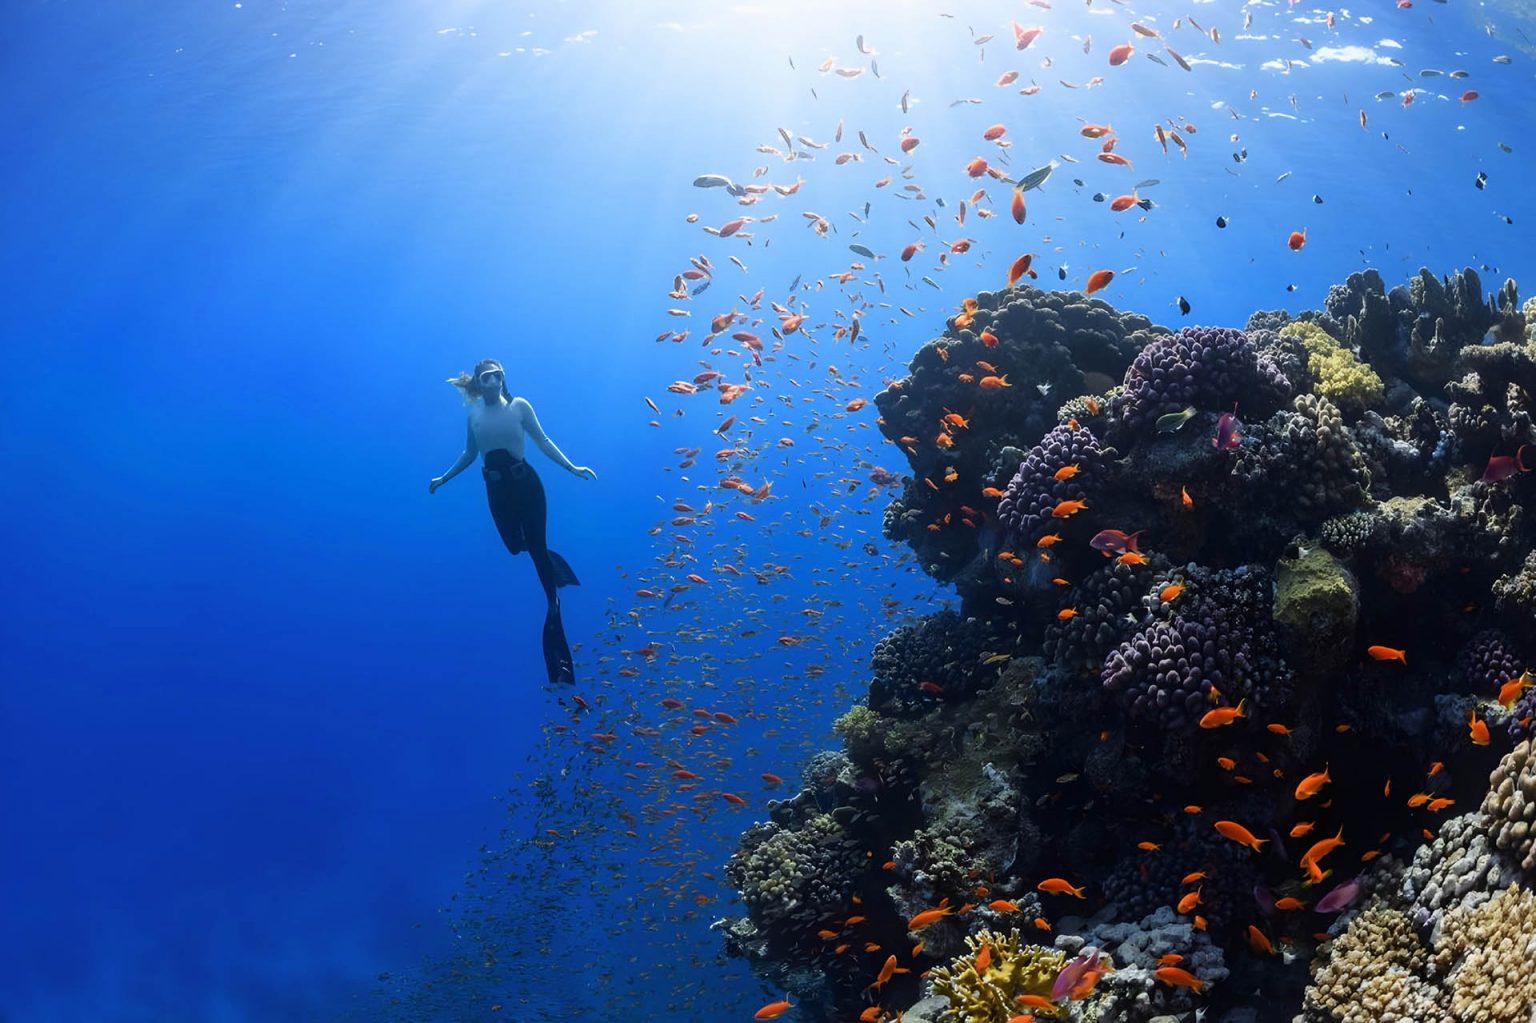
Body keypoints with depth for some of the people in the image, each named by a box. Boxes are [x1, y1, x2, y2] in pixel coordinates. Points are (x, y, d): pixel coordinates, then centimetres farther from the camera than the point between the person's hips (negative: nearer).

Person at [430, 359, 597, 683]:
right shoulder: (474, 415, 2)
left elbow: (543, 441, -2)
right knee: (515, 547, 7)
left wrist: (572, 467, -7)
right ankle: (552, 563, 40)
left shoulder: (519, 406, -6)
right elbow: (469, 454, 13)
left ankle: (553, 603, 11)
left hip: (526, 483, -3)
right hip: (497, 489, 3)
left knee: (536, 546, -2)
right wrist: (444, 478, 15)